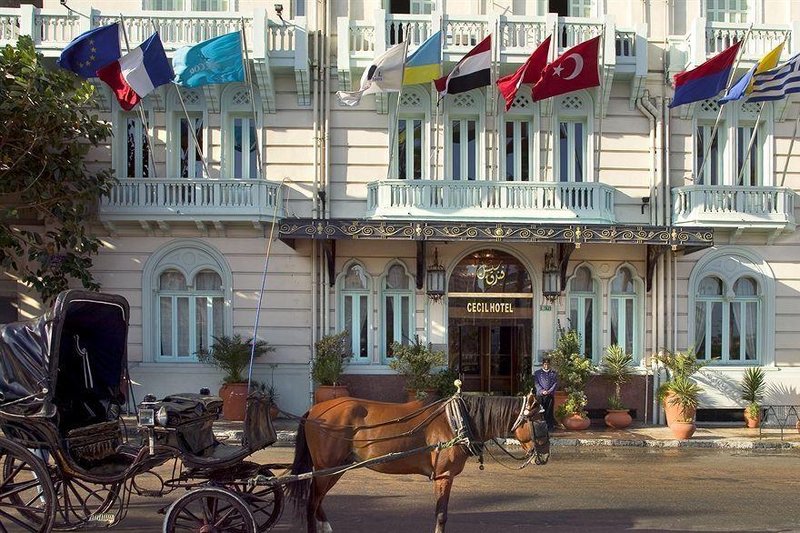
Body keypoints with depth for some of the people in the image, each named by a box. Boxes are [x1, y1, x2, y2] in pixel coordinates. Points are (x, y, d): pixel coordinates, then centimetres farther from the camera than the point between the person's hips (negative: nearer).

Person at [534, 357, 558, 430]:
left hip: (550, 395, 0)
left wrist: (549, 391, -10)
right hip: (540, 395, 0)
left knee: (549, 411, -2)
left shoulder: (553, 373, 12)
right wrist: (542, 391, -12)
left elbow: (555, 383, 4)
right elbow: (536, 383, 2)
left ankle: (550, 427, 2)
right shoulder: (537, 373, 10)